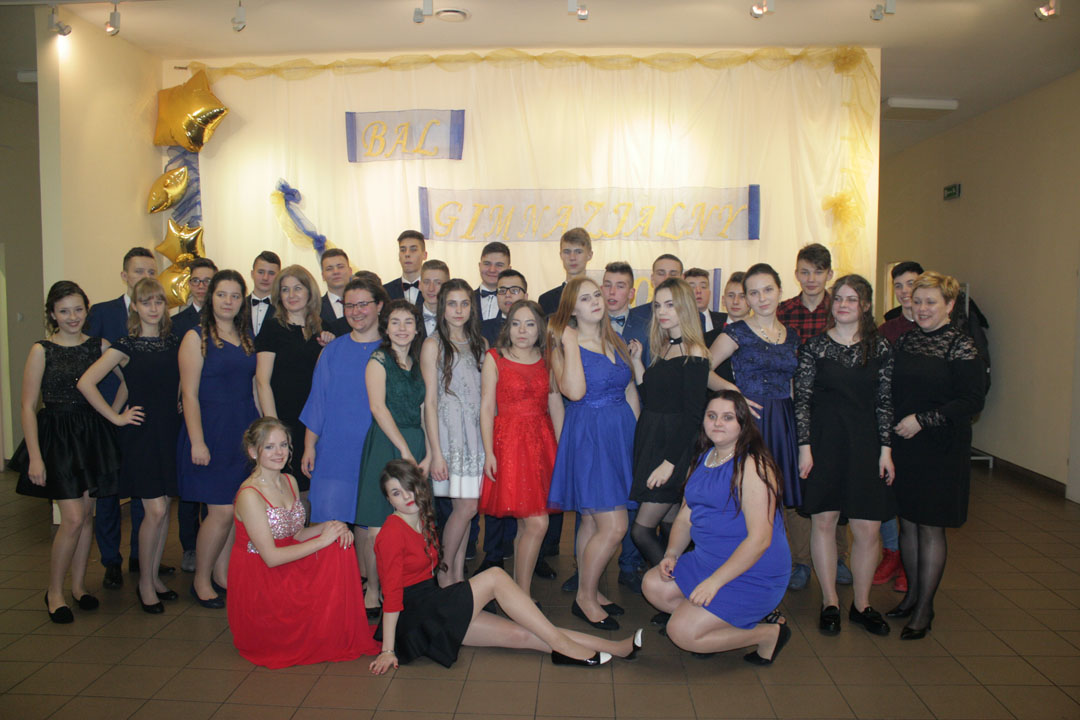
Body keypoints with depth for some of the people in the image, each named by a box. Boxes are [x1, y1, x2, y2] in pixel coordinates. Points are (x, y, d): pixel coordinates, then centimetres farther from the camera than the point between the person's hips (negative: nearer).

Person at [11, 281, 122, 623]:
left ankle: (78, 585, 25)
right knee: (73, 518, -7)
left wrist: (112, 413, 4)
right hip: (56, 437, -3)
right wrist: (35, 457, -11)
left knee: (87, 513, 10)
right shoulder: (42, 351, -5)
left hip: (92, 436, 3)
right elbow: (29, 407, -6)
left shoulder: (99, 346, 2)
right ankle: (54, 591, 12)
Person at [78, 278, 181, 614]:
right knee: (155, 510, -6)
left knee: (163, 508, 9)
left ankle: (154, 575, 23)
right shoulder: (126, 345, -7)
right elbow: (86, 383, -12)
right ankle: (145, 582, 11)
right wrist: (116, 417, -10)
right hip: (141, 432, -4)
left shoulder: (174, 341, 7)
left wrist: (178, 407, 8)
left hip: (170, 431, 5)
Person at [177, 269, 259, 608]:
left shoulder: (248, 339, 12)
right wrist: (197, 441, -15)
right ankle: (201, 579, 14)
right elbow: (190, 394, -8)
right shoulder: (196, 338, -4)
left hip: (244, 432, 5)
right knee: (222, 511, -5)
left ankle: (222, 573, 24)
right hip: (211, 431, -5)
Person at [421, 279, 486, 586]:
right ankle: (445, 575, 9)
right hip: (450, 431, -5)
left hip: (478, 431, 5)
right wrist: (436, 452, -11)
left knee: (465, 507, 6)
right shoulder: (433, 345, -2)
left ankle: (458, 575, 17)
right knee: (466, 506, -8)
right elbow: (430, 401, -6)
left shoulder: (479, 343, 13)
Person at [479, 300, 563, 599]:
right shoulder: (494, 358, 1)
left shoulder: (547, 360, 11)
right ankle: (523, 595, 3)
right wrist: (488, 452, -8)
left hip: (542, 441, 4)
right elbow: (486, 407, -2)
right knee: (536, 524, -11)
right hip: (508, 442, -4)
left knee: (525, 524, 7)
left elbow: (556, 406, 10)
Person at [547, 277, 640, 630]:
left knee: (593, 520, 15)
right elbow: (575, 391, -24)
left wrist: (639, 434, 11)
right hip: (587, 437, -6)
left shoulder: (615, 342, 11)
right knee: (614, 526, -7)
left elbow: (630, 392, 16)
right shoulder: (565, 344, -8)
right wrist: (570, 345, -19)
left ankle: (590, 592, 28)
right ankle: (585, 598, 12)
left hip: (621, 434, 6)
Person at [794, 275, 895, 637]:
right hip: (823, 440, -1)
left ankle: (861, 604, 20)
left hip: (864, 443, 1)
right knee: (823, 520, 4)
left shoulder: (879, 348, 5)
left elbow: (884, 402, 5)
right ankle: (829, 602, 19)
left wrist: (886, 449, 0)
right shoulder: (814, 345, 1)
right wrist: (805, 447, -6)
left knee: (868, 528, 1)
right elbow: (802, 399, -1)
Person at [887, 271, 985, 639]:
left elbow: (972, 401, -13)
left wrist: (923, 420, -17)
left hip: (940, 448, -5)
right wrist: (891, 429, 3)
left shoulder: (961, 346, -8)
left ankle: (924, 608, 13)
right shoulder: (905, 341, 9)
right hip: (902, 446, 5)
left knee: (930, 526, 2)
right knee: (907, 522, 11)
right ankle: (912, 594, 26)